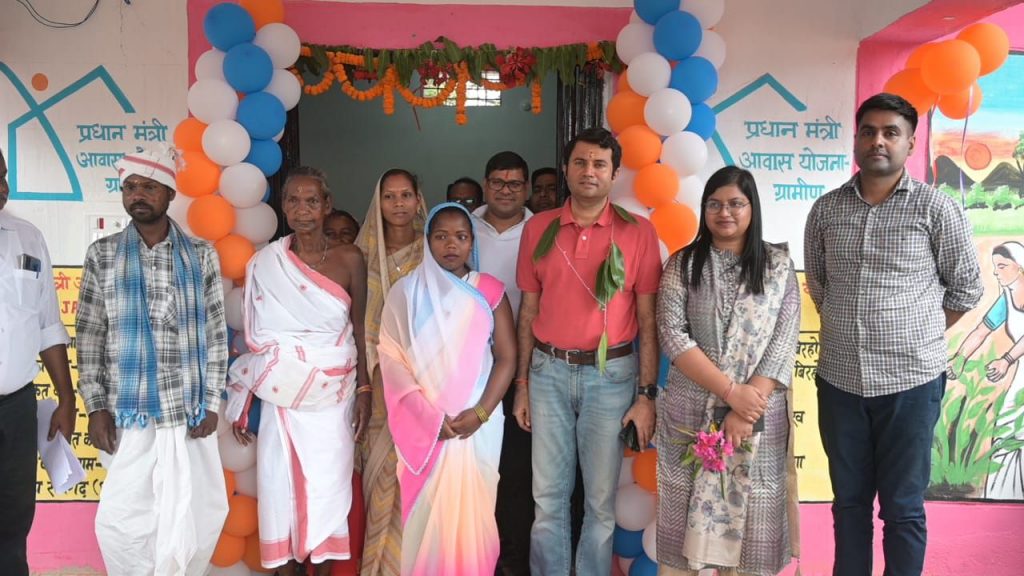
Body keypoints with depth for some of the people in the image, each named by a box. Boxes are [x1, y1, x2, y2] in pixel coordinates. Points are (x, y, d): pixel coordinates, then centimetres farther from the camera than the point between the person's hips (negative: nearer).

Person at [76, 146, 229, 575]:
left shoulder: (201, 255, 3)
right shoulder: (103, 255, 3)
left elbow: (216, 333, 3)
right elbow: (89, 336, 3)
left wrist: (211, 403, -2)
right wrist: (96, 407, -3)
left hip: (190, 409, 1)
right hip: (128, 411, 0)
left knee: (198, 512, 8)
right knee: (123, 518, 1)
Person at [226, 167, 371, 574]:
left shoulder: (349, 259, -2)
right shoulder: (265, 263, 0)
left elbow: (359, 330, 2)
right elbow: (257, 337, 3)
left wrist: (364, 391, -2)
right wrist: (243, 401, 3)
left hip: (333, 395, 0)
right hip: (281, 395, 1)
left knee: (327, 485, 7)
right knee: (281, 484, 7)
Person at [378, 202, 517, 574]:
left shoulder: (490, 291, 2)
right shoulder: (405, 292, 1)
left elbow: (507, 357, 0)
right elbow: (392, 359, -3)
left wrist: (480, 413, -11)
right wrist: (429, 415, -12)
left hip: (477, 424, 0)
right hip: (423, 425, 0)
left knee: (471, 508, 7)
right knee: (426, 509, 6)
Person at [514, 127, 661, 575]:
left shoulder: (638, 232, -2)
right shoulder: (538, 228, 4)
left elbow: (648, 320, -1)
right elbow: (529, 310, 8)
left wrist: (646, 394, -5)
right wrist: (522, 384, 8)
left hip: (611, 373, -1)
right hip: (549, 371, 2)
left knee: (601, 500, 10)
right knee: (548, 496, 10)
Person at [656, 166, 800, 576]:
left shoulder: (778, 264, 4)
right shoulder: (682, 264, 3)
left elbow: (784, 340, -3)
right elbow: (673, 337, -7)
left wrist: (746, 408, -12)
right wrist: (731, 392, -15)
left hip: (759, 412, 1)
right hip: (692, 411, 0)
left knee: (751, 514, 7)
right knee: (689, 513, 6)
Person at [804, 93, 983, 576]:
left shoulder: (935, 208, -5)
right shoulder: (826, 209, 4)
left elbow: (966, 287, 3)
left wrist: (917, 337, 6)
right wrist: (850, 330, 12)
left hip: (911, 381, -3)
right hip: (839, 379, 3)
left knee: (903, 507, 8)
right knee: (849, 500, 16)